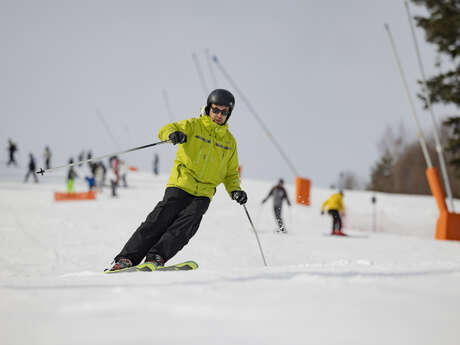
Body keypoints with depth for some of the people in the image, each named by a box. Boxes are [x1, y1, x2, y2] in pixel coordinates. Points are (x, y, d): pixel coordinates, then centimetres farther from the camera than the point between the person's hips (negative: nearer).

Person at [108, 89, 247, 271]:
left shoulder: (229, 141, 16)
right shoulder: (193, 125, 4)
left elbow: (231, 173, 24)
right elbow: (166, 131, -12)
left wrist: (235, 191, 4)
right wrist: (173, 133, -37)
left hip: (203, 194, 3)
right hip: (180, 186, -3)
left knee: (185, 225, -21)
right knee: (159, 220, -15)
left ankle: (156, 257, -29)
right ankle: (127, 258, -16)